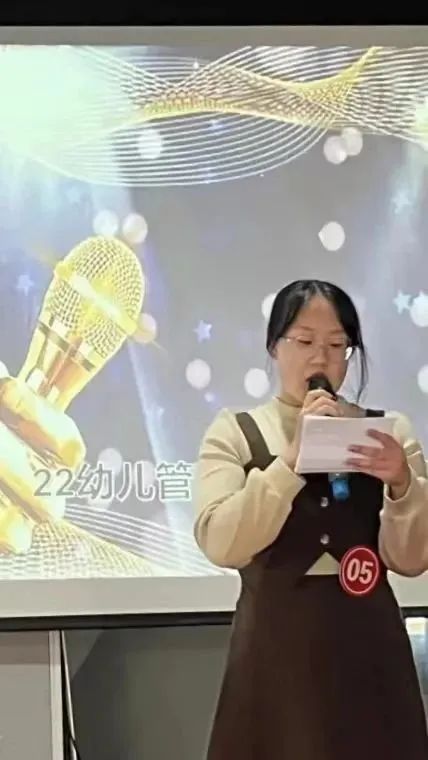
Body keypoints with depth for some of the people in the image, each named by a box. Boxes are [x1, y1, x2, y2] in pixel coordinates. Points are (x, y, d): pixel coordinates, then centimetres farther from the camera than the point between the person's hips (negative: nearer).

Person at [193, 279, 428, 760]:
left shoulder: (387, 431, 6)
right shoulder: (235, 432, 2)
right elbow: (220, 544, -12)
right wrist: (292, 458, -19)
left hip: (368, 641, 2)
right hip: (276, 644, -1)